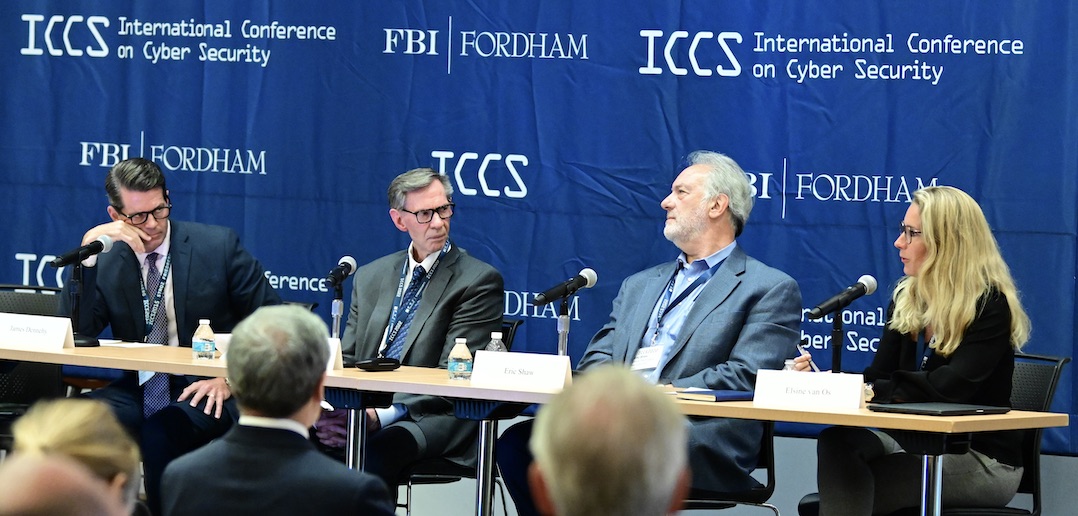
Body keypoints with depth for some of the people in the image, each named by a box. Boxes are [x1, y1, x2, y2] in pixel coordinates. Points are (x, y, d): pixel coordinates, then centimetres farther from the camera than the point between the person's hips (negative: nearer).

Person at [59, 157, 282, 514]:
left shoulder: (218, 245, -1)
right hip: (140, 388, 3)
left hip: (209, 393, -3)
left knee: (161, 430, -34)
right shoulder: (107, 260, 5)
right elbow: (75, 334, -6)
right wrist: (89, 253, -14)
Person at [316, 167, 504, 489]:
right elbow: (347, 360, 16)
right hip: (365, 408, 5)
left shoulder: (478, 281, -1)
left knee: (377, 450, -37)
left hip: (435, 416, -5)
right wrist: (333, 411, -8)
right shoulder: (371, 277, 18)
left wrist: (383, 415, -21)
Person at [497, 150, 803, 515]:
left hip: (705, 447, -6)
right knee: (517, 442, -21)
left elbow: (746, 377, -6)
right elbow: (596, 359, 19)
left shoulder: (771, 290, 7)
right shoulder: (639, 285, 29)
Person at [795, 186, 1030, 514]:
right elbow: (878, 377, 6)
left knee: (849, 484, -28)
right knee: (837, 440, -26)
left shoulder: (989, 306, -10)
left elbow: (949, 388, -23)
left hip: (984, 461, -6)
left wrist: (875, 391, -28)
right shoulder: (906, 299, 11)